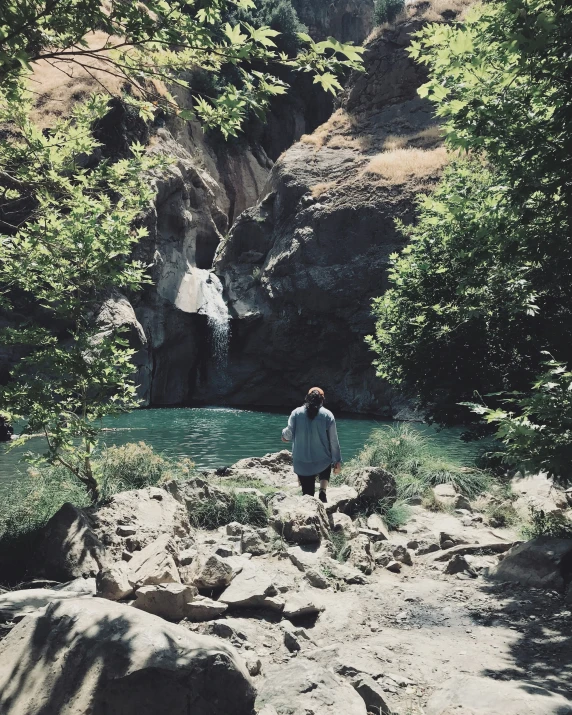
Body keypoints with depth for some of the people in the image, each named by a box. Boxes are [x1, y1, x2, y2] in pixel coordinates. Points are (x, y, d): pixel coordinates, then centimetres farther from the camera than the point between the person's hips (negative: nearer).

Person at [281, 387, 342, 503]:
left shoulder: (296, 413, -4)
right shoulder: (327, 415, -4)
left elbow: (289, 434, -2)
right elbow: (333, 440, -2)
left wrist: (284, 434, 22)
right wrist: (337, 460, 6)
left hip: (302, 463, 0)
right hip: (322, 461, 0)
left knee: (307, 493, 11)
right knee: (325, 472, 33)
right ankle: (323, 491, 6)